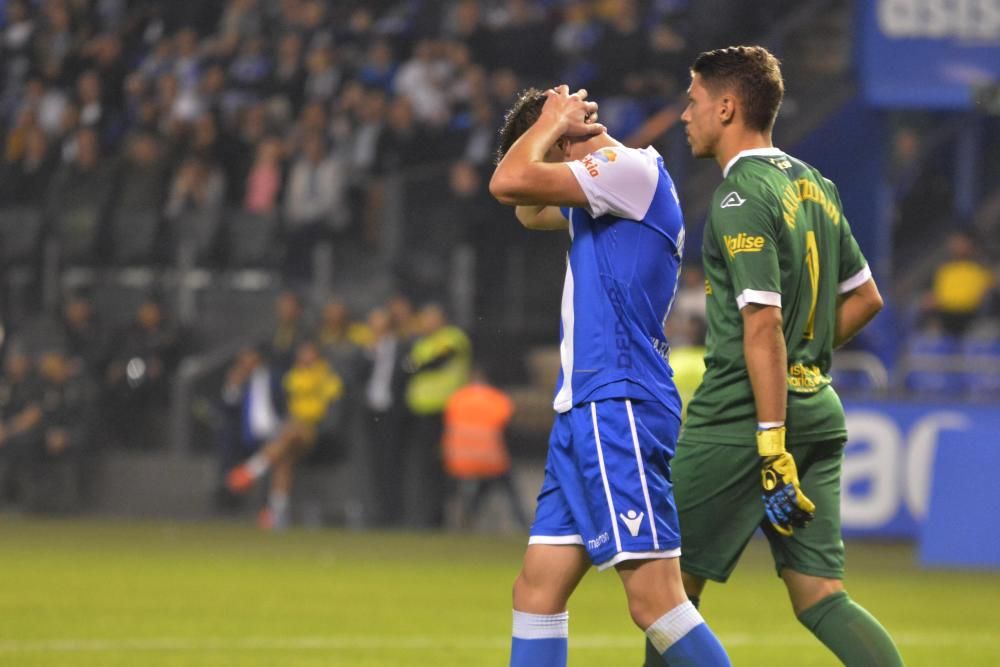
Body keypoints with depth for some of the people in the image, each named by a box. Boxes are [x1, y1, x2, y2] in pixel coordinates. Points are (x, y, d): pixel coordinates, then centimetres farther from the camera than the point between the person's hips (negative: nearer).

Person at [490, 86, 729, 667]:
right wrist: (553, 124, 25)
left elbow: (509, 183, -16)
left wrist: (550, 122, 2)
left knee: (654, 597, -15)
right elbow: (529, 211, 40)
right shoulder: (602, 196, 21)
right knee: (538, 590, 6)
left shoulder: (633, 167, -8)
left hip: (618, 408, -10)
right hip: (584, 416, 10)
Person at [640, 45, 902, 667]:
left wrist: (772, 446, -22)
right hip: (819, 411, 8)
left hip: (745, 418, -8)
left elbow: (764, 324, -20)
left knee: (672, 577, 4)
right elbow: (866, 298, 22)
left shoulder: (743, 198, -13)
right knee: (821, 598, 4)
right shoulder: (814, 185, 14)